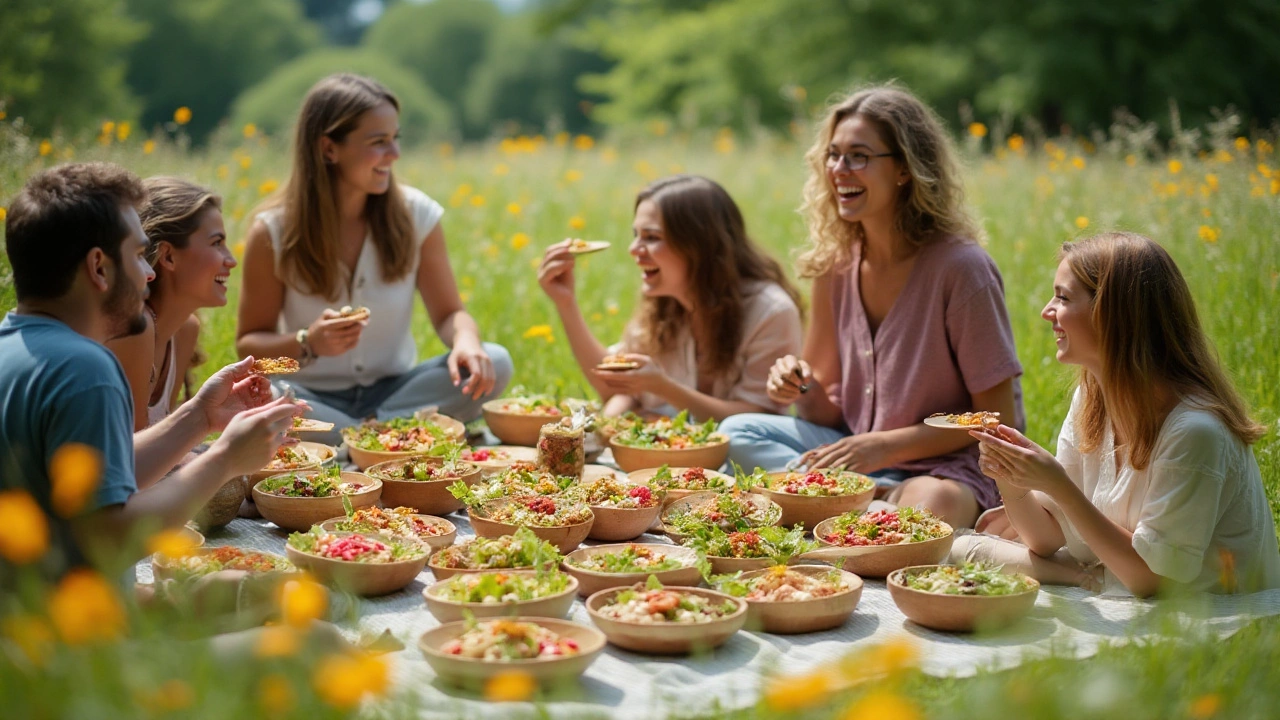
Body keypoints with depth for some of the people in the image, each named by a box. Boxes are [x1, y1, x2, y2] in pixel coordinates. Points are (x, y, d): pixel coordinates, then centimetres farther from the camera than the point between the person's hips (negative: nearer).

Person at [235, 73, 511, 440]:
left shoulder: (417, 214, -5)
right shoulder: (273, 232, -11)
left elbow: (449, 313, 0)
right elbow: (249, 342, -3)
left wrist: (466, 339, -26)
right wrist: (307, 343, -25)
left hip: (395, 392, 2)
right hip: (314, 398, -2)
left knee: (494, 363, -23)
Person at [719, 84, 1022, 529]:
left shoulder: (960, 267, -15)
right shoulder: (836, 263, 3)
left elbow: (999, 420, -12)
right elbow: (831, 413, 10)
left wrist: (885, 445, -19)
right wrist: (801, 387, -14)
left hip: (949, 466, -7)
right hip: (857, 450, 7)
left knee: (931, 504, -41)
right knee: (737, 432, -12)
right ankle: (885, 498, -19)